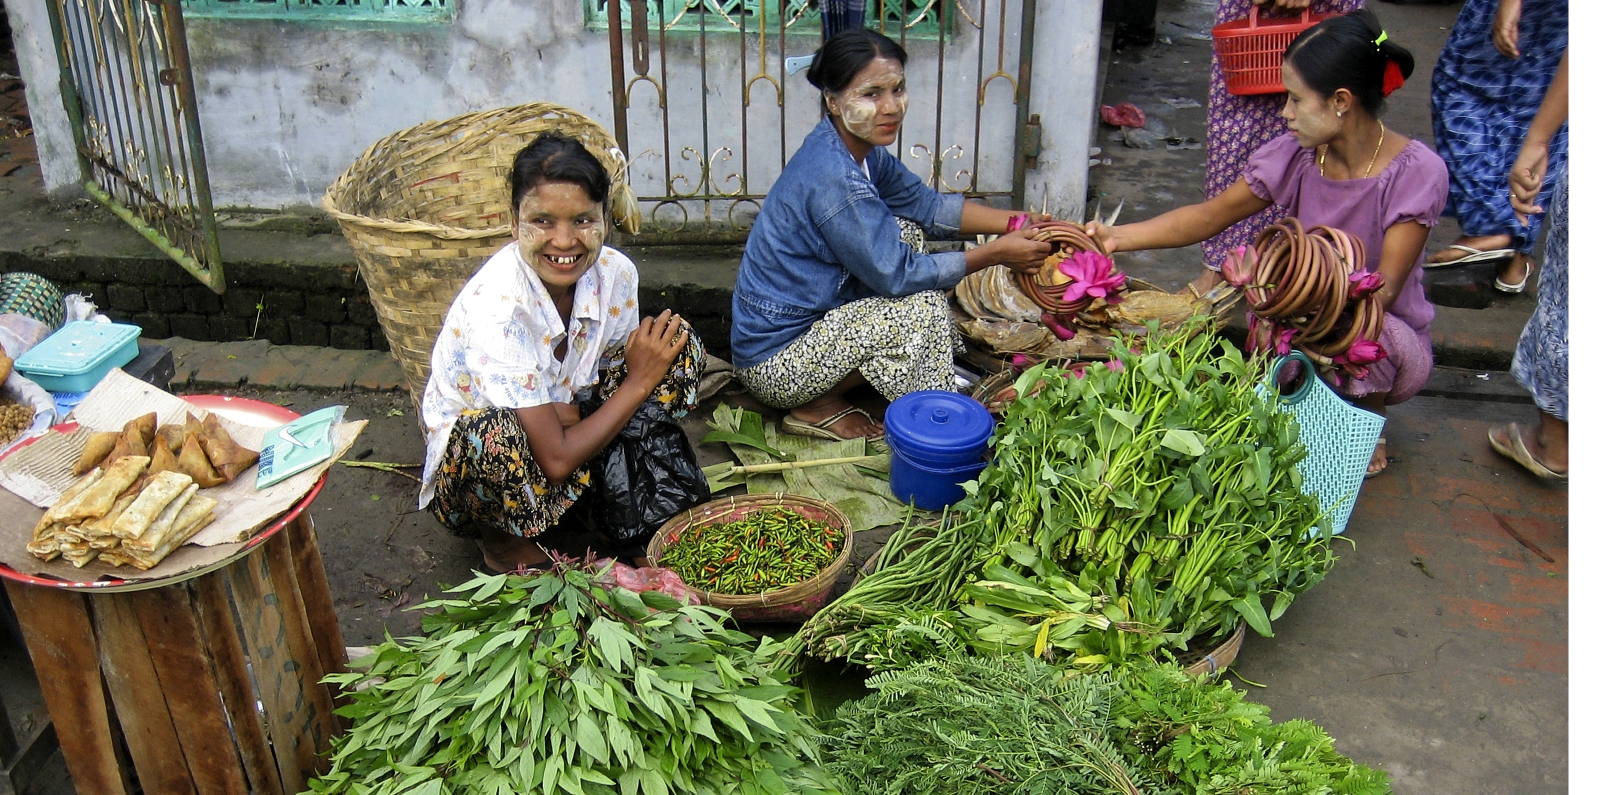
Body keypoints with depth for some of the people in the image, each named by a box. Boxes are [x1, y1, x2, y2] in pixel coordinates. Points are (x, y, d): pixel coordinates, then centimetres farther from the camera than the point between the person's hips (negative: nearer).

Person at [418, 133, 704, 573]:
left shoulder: (615, 272, -16)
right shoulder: (498, 308, -33)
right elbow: (556, 461, -31)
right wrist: (640, 381, -23)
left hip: (566, 426, 5)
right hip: (468, 466, -5)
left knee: (676, 345, -10)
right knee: (497, 434, -40)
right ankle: (501, 543, -6)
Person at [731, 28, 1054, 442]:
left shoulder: (860, 148, 0)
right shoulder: (833, 179, -28)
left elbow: (925, 203, 10)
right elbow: (898, 275, -22)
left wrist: (1013, 222, -2)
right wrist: (997, 254, -14)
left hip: (810, 315, 10)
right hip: (774, 363, -9)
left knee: (905, 232, 9)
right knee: (923, 304, -18)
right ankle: (819, 406, -1)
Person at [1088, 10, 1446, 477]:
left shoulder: (1417, 171, -20)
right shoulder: (1295, 156, -9)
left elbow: (1384, 289, -26)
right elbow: (1209, 217, -3)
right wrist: (1117, 238, -14)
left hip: (1390, 341, -2)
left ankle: (1369, 420, 0)